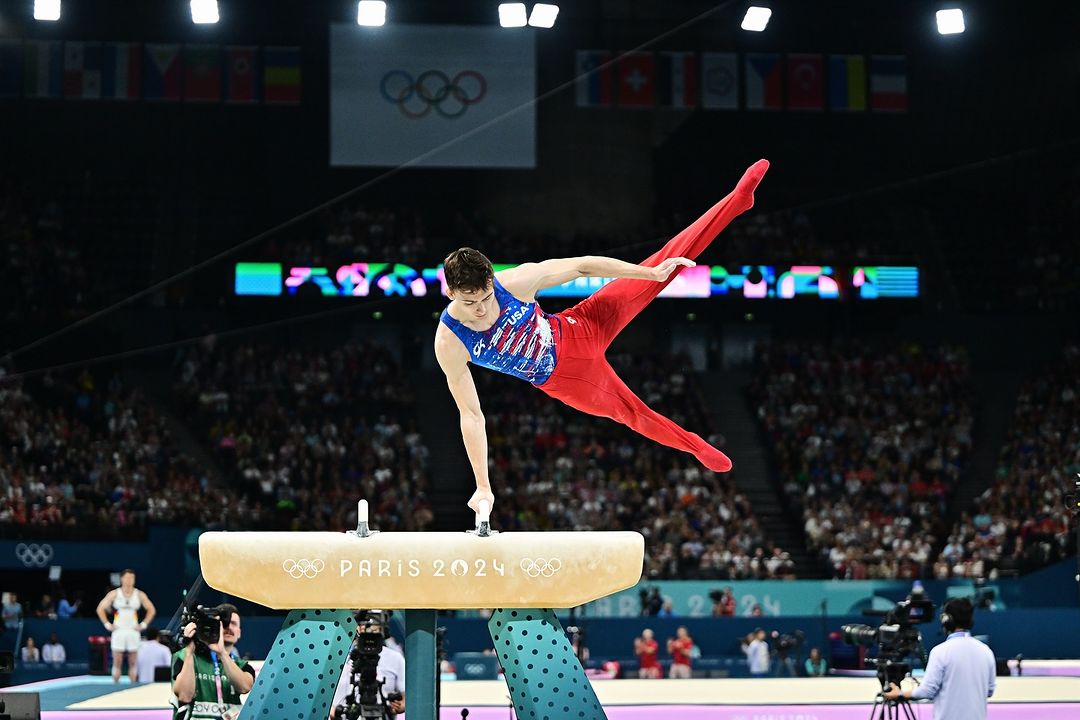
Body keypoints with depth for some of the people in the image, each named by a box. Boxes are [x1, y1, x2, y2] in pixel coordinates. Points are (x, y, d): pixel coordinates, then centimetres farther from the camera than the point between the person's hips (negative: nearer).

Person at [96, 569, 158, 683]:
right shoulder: (114, 594, 0)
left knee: (133, 662, 2)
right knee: (117, 662, -3)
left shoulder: (140, 595, 4)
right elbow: (100, 608, 4)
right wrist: (107, 624, -2)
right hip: (118, 631, -1)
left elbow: (151, 610, 12)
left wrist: (144, 624, 3)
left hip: (133, 631, 1)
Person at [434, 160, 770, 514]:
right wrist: (483, 486, -22)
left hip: (582, 331, 0)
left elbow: (583, 266, -20)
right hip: (563, 381, 0)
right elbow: (471, 416, -21)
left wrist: (651, 272, -23)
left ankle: (737, 200, -1)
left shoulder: (515, 281, -27)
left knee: (657, 270, -8)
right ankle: (697, 448, 46)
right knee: (632, 413, 16)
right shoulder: (449, 343, -27)